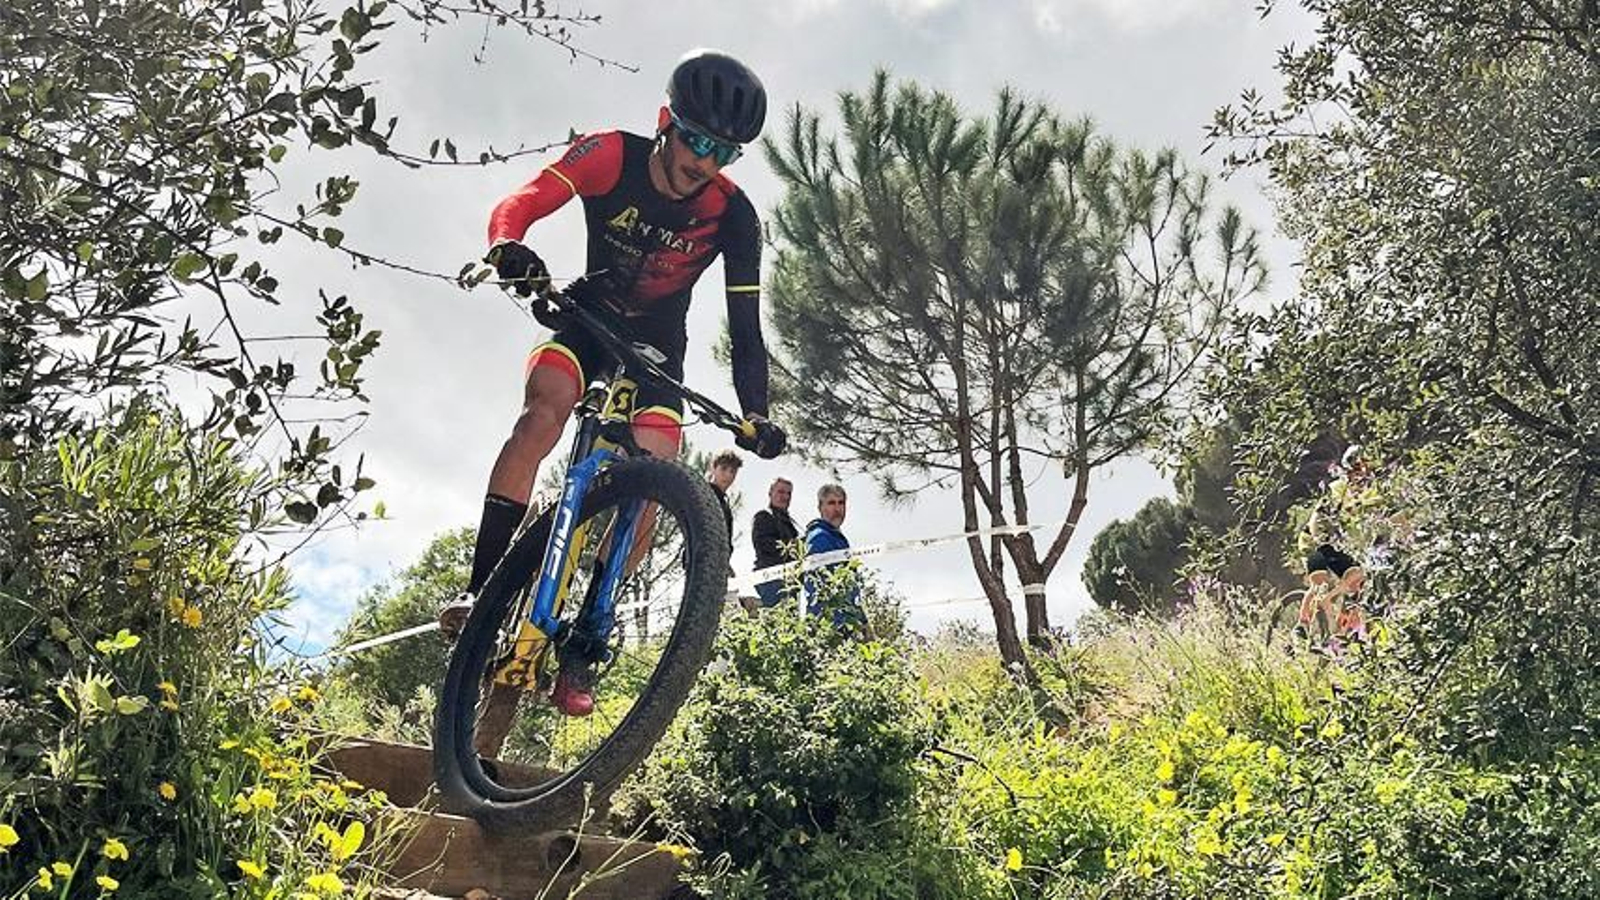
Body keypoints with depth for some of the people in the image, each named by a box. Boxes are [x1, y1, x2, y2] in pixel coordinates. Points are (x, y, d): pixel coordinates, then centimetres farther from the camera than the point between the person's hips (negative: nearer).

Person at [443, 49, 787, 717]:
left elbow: (745, 329, -16)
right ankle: (480, 591, -28)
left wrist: (756, 415, -30)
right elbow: (517, 205, -28)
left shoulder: (732, 216, -17)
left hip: (656, 344, 1)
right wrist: (508, 248, -52)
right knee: (543, 413, -32)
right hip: (585, 318, -1)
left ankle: (581, 652, -10)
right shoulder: (611, 156, -18)